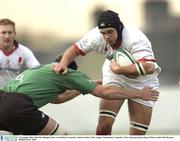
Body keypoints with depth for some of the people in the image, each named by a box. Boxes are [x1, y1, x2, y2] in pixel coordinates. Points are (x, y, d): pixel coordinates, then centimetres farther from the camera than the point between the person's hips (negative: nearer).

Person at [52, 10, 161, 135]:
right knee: (104, 125, -15)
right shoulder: (97, 36, -22)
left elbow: (148, 67, -48)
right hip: (114, 77, 3)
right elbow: (75, 49, -11)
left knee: (137, 134, -5)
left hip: (142, 82, -3)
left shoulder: (135, 39, -35)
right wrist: (63, 63, -31)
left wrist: (118, 69, -43)